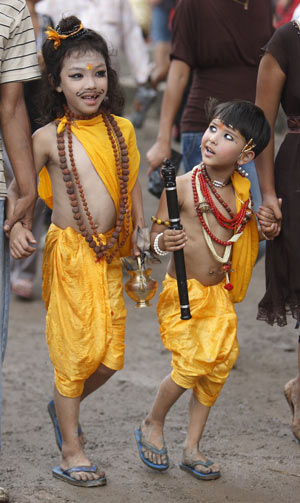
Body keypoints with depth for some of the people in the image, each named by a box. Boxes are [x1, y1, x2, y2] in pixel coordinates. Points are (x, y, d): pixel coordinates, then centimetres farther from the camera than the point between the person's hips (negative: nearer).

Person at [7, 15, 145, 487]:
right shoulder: (49, 137, -7)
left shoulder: (121, 129, 4)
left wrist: (140, 239, 10)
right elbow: (17, 189, -1)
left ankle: (64, 405, 36)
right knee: (76, 348, -1)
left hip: (110, 254, 4)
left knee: (110, 352, 7)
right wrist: (17, 228, -16)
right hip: (69, 253, -4)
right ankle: (71, 449, 11)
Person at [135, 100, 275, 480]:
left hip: (219, 293, 5)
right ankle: (152, 426, 16)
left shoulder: (242, 193, 1)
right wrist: (163, 242, -32)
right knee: (190, 367, -11)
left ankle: (192, 448, 17)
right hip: (182, 292, -5)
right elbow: (155, 232, -10)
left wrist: (267, 230, -2)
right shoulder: (183, 186, -13)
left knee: (218, 365, 3)